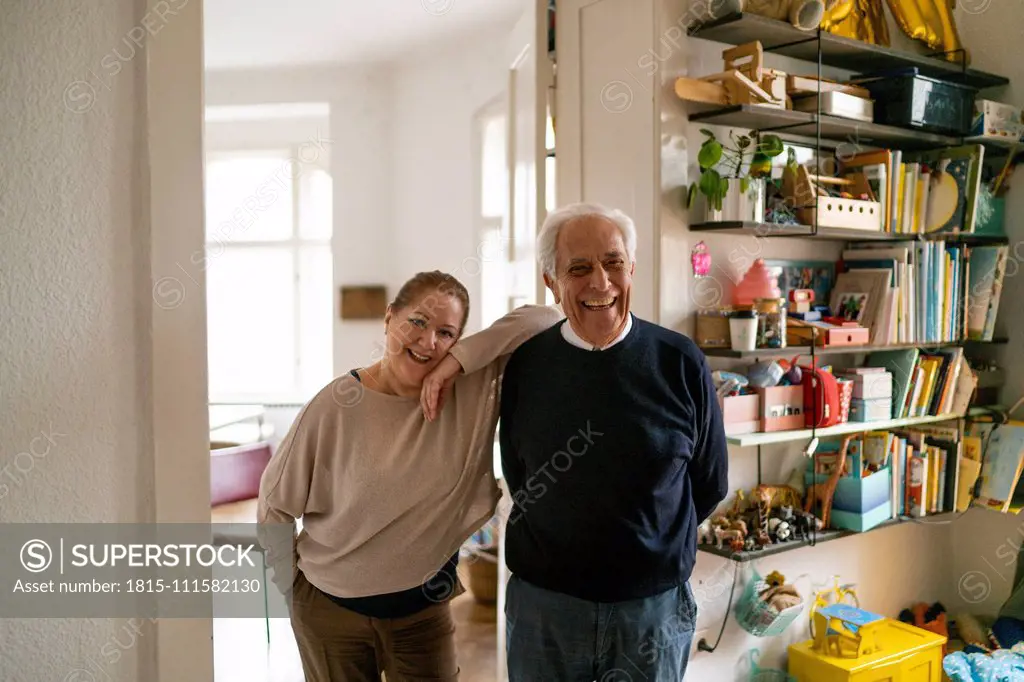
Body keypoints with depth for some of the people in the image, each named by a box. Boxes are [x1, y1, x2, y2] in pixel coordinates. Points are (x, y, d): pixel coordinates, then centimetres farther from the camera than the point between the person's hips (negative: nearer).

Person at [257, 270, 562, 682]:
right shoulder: (338, 404, -17)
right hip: (330, 606, -1)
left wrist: (460, 359, -26)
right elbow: (275, 501, -6)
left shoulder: (473, 391, -13)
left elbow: (548, 320, -20)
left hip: (424, 608, 2)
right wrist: (292, 587, 2)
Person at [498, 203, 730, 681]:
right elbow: (519, 481, 7)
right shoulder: (525, 364, -6)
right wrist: (560, 550, 6)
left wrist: (645, 545, 8)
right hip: (543, 601, 1)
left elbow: (709, 483, 3)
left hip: (655, 604, 0)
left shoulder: (680, 362, -9)